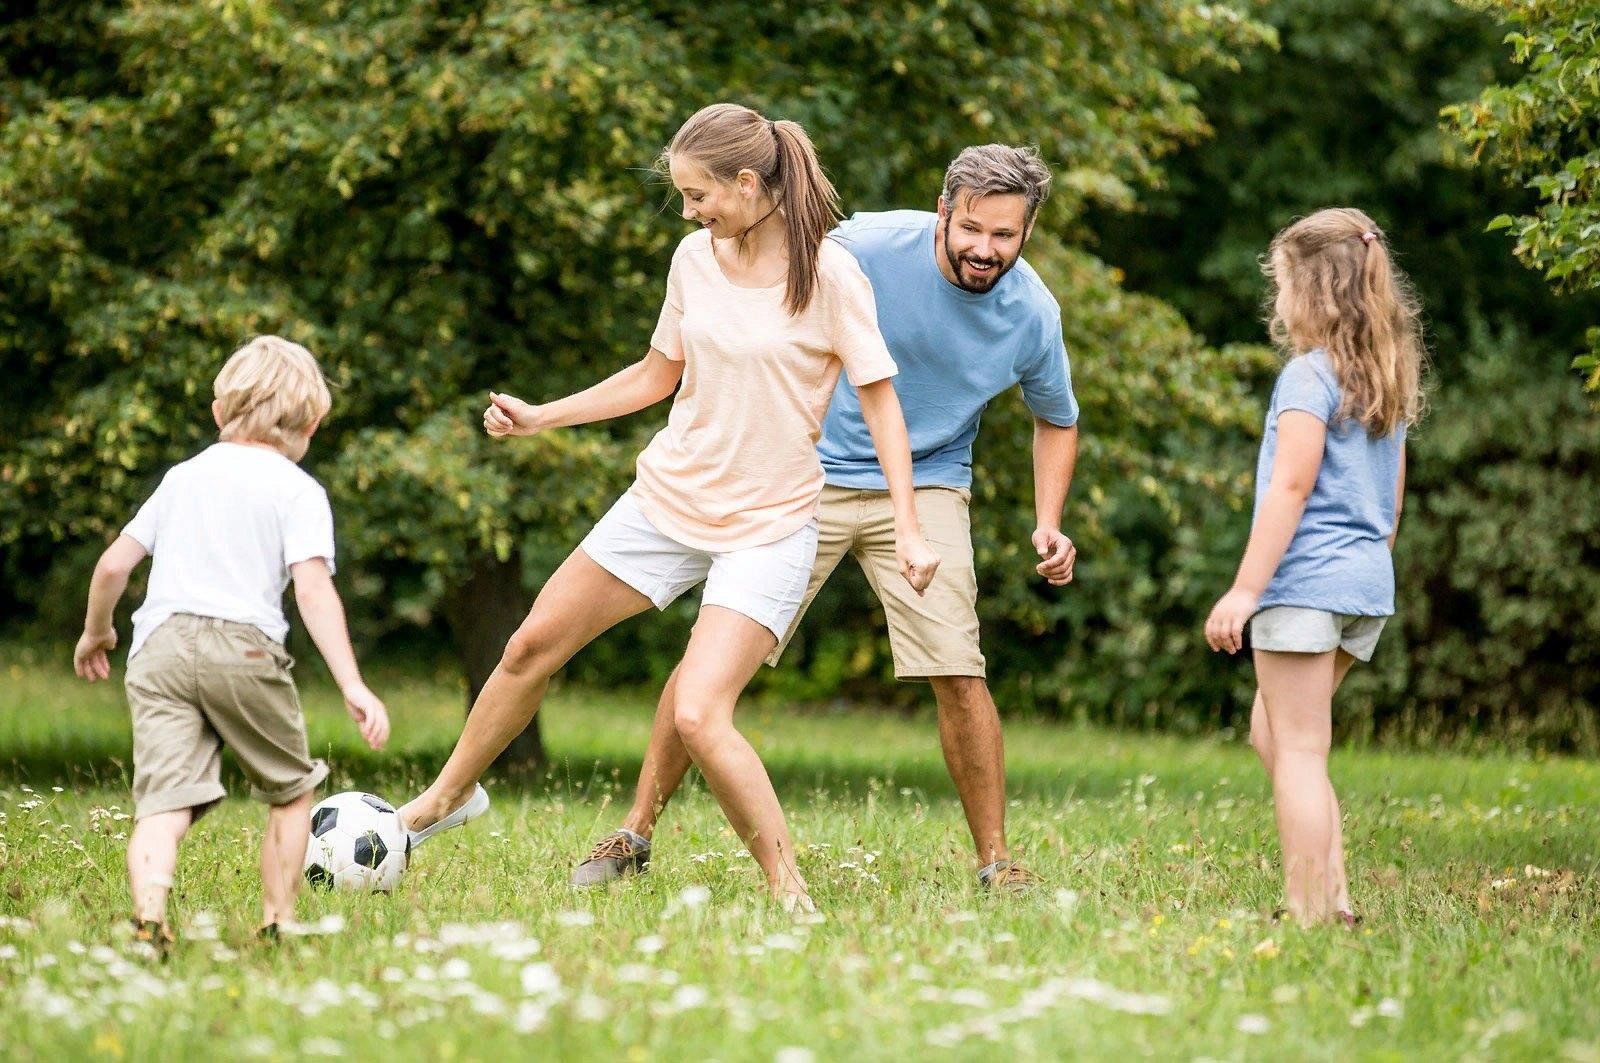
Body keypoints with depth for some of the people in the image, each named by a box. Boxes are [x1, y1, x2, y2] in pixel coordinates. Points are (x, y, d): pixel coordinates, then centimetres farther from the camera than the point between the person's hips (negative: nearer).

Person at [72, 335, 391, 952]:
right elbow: (313, 588, -7)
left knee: (164, 803, -11)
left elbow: (113, 564, 22)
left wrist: (95, 633, 41)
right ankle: (277, 922, 12)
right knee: (292, 790, 18)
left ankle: (148, 911, -36)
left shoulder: (183, 477, 22)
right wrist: (353, 686, -12)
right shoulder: (298, 491, 7)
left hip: (160, 646, 3)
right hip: (244, 647, -3)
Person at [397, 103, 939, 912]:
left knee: (697, 716, -21)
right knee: (533, 646, 14)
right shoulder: (695, 259, 1)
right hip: (666, 497, 6)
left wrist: (908, 527, -17)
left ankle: (788, 891, -5)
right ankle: (449, 795, 37)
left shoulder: (829, 275, -16)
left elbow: (879, 399, -10)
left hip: (768, 527, -6)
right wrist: (541, 418, 12)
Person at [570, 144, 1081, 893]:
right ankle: (635, 833, 8)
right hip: (811, 471, -1)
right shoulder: (868, 247, -20)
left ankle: (995, 861, 2)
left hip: (925, 487, 1)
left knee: (957, 673, -13)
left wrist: (1048, 523, -5)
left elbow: (1056, 421, 10)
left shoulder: (1033, 316, -10)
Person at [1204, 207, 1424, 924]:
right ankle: (1332, 892, 12)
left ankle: (1310, 912, -4)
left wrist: (1244, 589, -16)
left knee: (1298, 750, -4)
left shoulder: (1309, 374, -12)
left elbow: (1291, 487, -17)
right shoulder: (1389, 380, 14)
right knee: (1271, 733, 18)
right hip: (1368, 586, 9)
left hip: (1306, 580, -9)